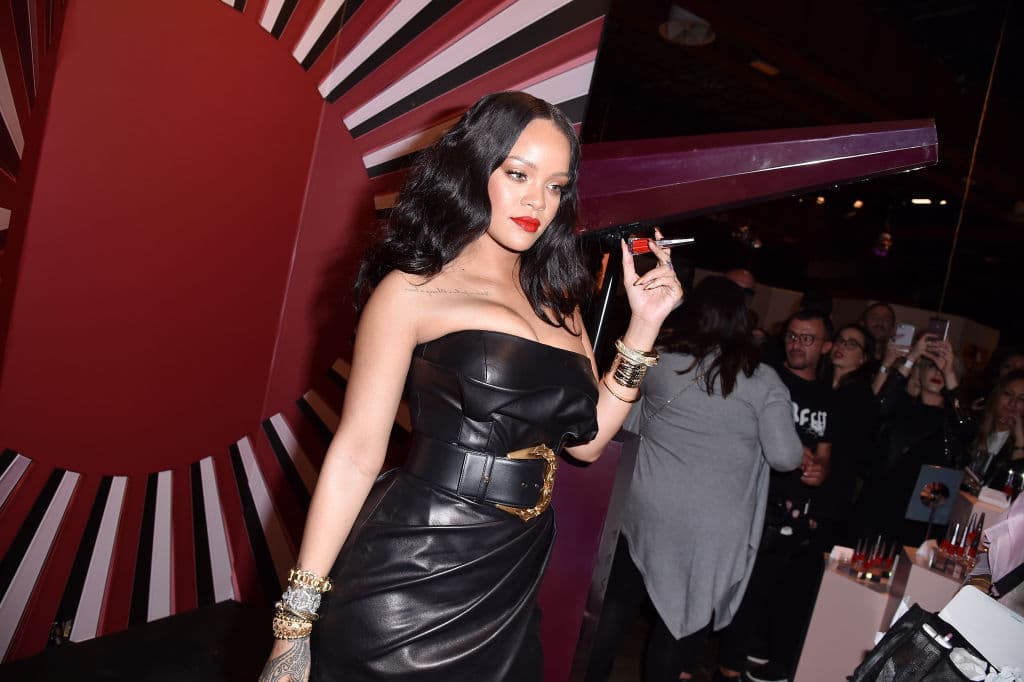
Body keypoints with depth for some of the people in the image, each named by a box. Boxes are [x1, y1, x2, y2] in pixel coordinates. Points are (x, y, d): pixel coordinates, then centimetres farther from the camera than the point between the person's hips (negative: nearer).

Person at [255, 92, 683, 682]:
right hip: (414, 575, -5)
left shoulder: (557, 298, 8)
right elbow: (356, 455, -11)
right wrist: (295, 623, -12)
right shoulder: (413, 290, -9)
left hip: (513, 577, 6)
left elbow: (587, 438, 7)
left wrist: (645, 324, -1)